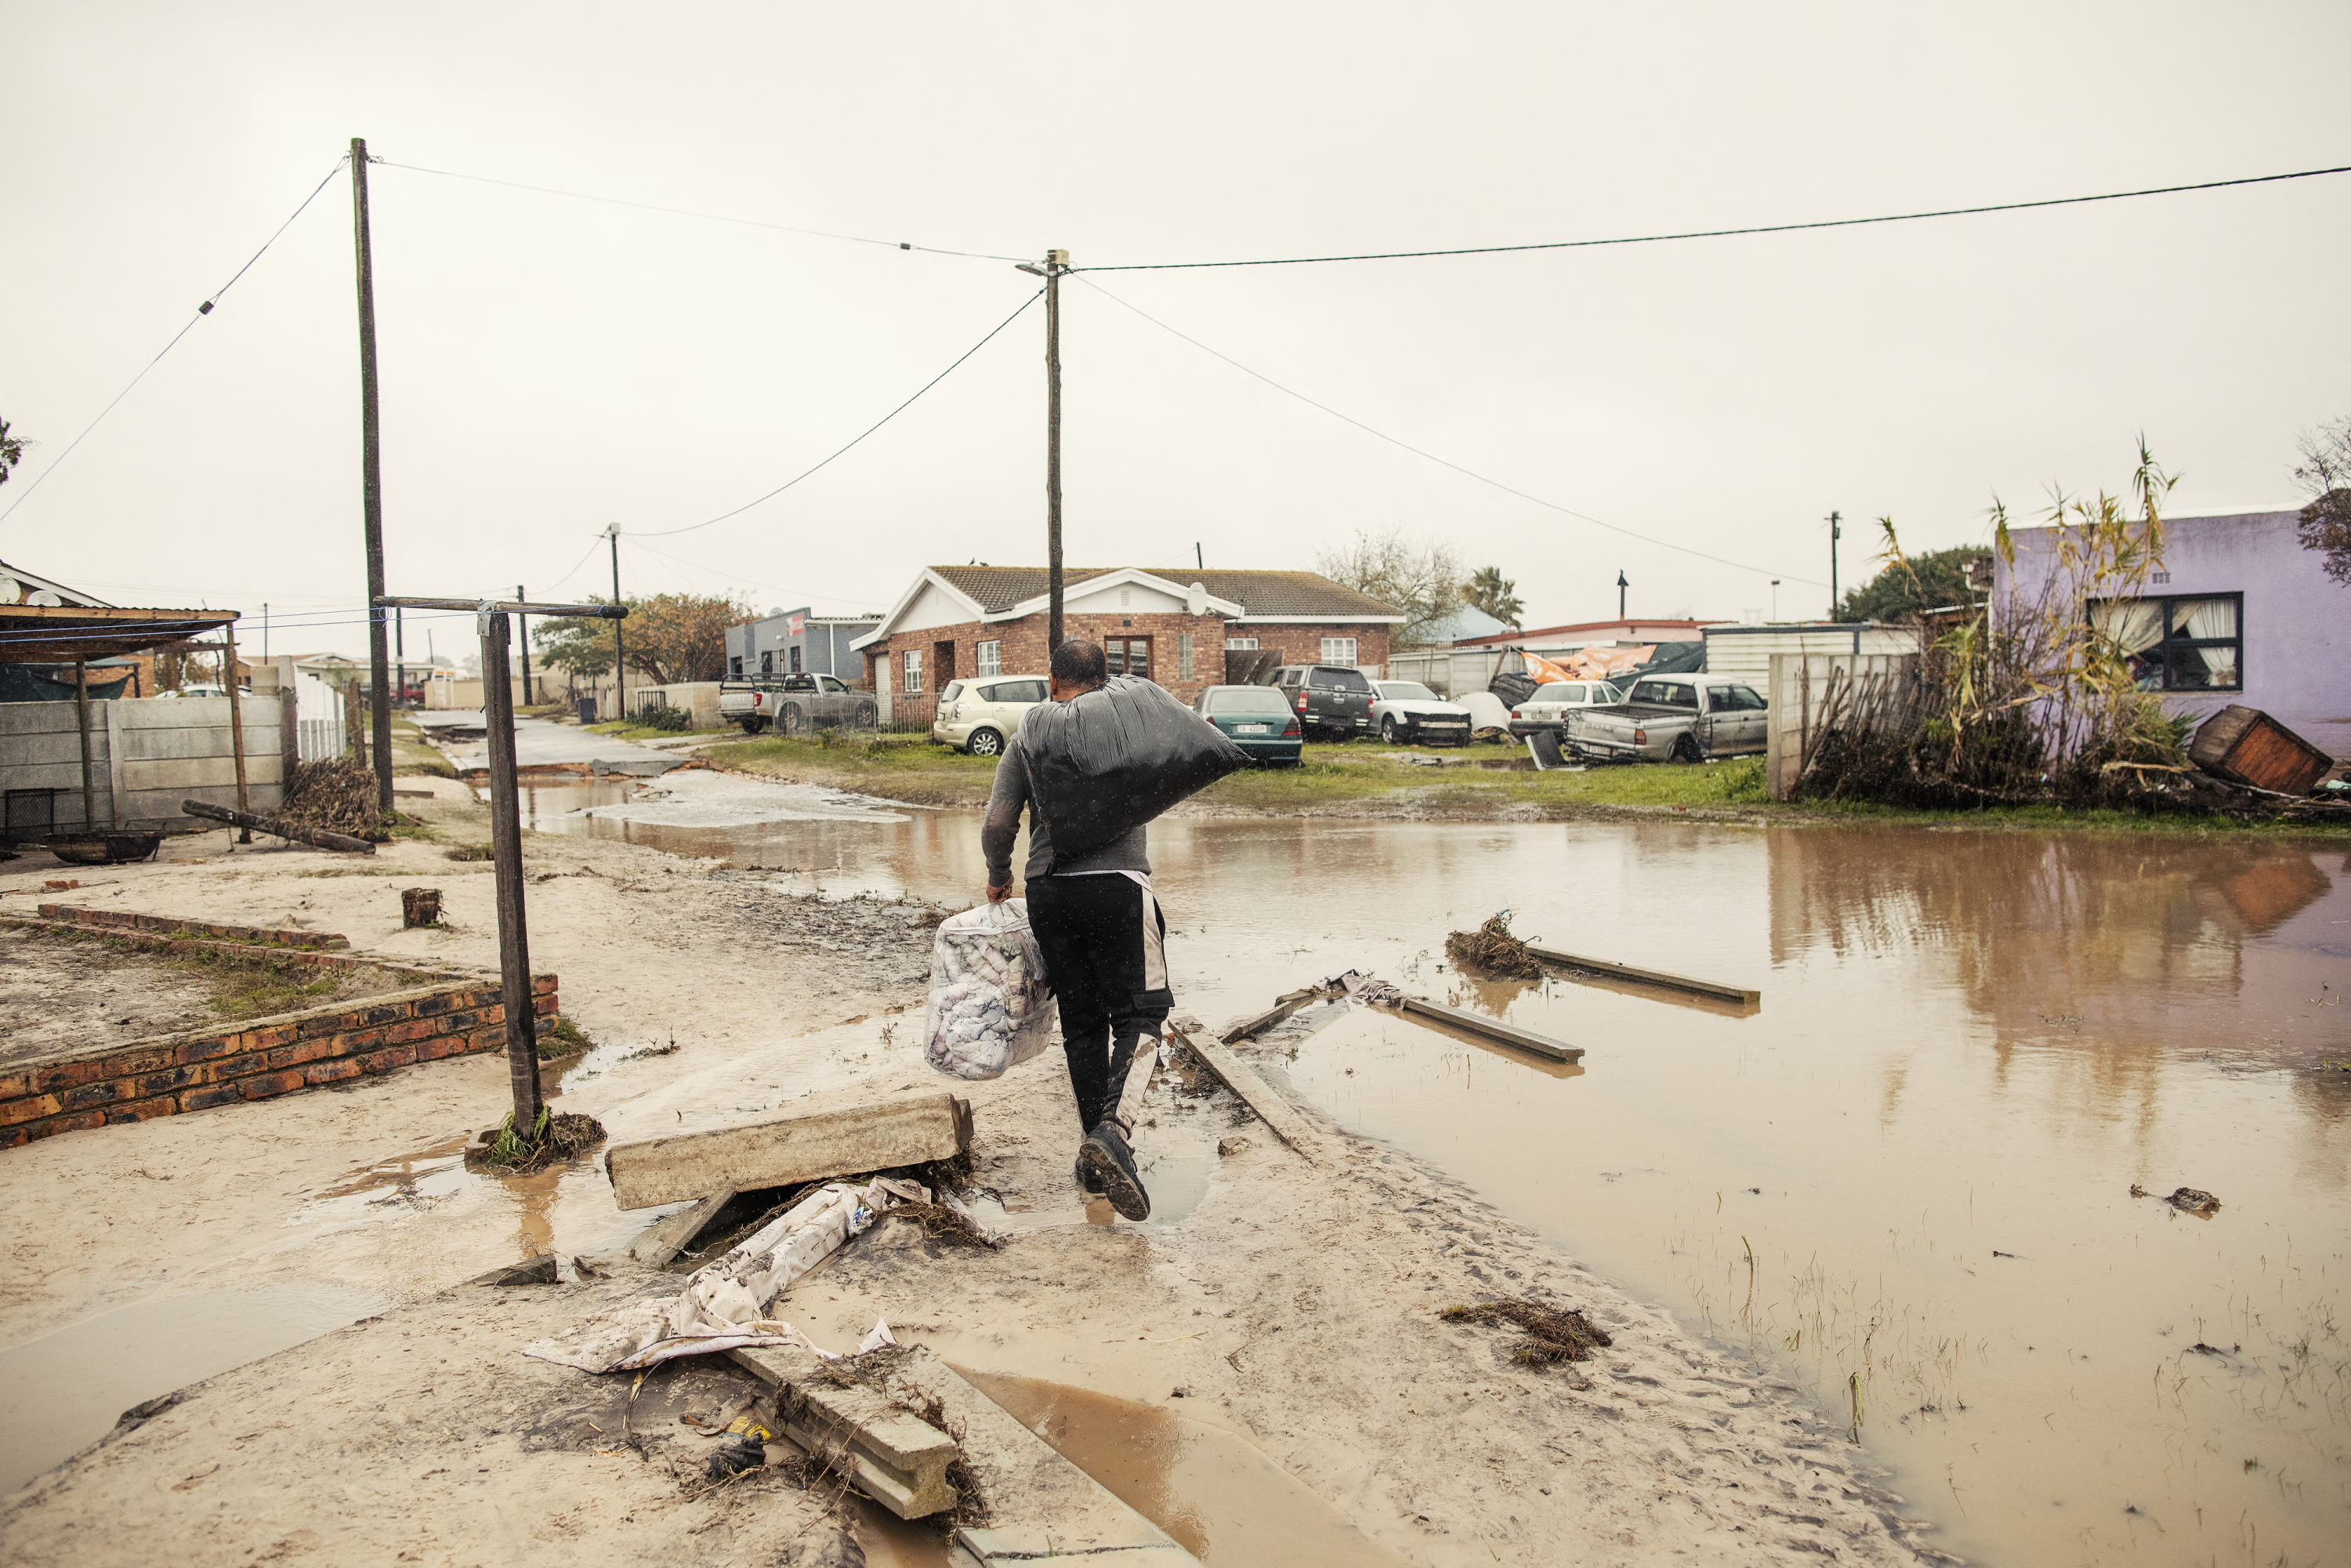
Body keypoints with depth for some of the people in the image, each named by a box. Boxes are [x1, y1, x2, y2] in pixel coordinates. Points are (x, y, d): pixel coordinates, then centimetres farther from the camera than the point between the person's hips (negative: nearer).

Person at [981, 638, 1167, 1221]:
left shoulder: (1026, 739, 9)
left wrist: (998, 877, 18)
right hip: (1117, 884, -3)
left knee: (1081, 1023, 13)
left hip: (1048, 892, 3)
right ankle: (1113, 1129, -17)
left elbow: (998, 824, 2)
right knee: (1139, 1015, 5)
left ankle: (1094, 1156, 18)